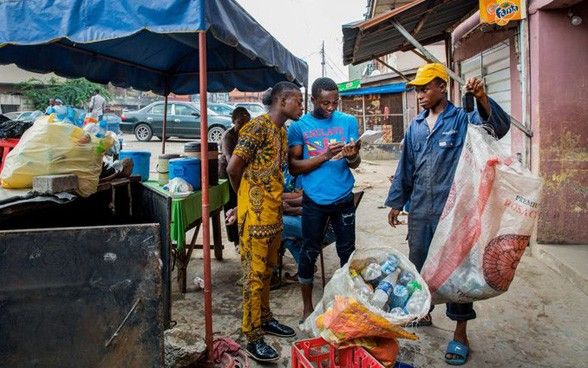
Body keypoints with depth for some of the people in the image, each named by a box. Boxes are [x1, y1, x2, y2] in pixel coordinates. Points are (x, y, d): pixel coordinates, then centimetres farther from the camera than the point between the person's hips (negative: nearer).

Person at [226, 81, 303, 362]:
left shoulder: (281, 130, 14)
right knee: (254, 274, -1)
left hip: (273, 212, 9)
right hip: (255, 213, -9)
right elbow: (233, 168, -15)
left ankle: (264, 319, 34)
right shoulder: (258, 126, -15)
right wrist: (246, 197, 0)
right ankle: (253, 337, 10)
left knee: (267, 270, 19)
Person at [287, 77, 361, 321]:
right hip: (314, 201, -1)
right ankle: (307, 307, 24)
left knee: (348, 251, 10)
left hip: (344, 198, 2)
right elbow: (294, 167, -8)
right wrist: (325, 156, -20)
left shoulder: (348, 122, 2)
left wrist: (352, 156, -22)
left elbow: (355, 164, 3)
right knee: (310, 252, 8)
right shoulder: (299, 126, -3)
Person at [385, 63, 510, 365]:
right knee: (418, 264, 16)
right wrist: (396, 202, 14)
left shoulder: (463, 120, -6)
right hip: (420, 212, 5)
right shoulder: (415, 127, 10)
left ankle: (460, 334, 19)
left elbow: (499, 127, -23)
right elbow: (405, 168, 14)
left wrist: (482, 98, -39)